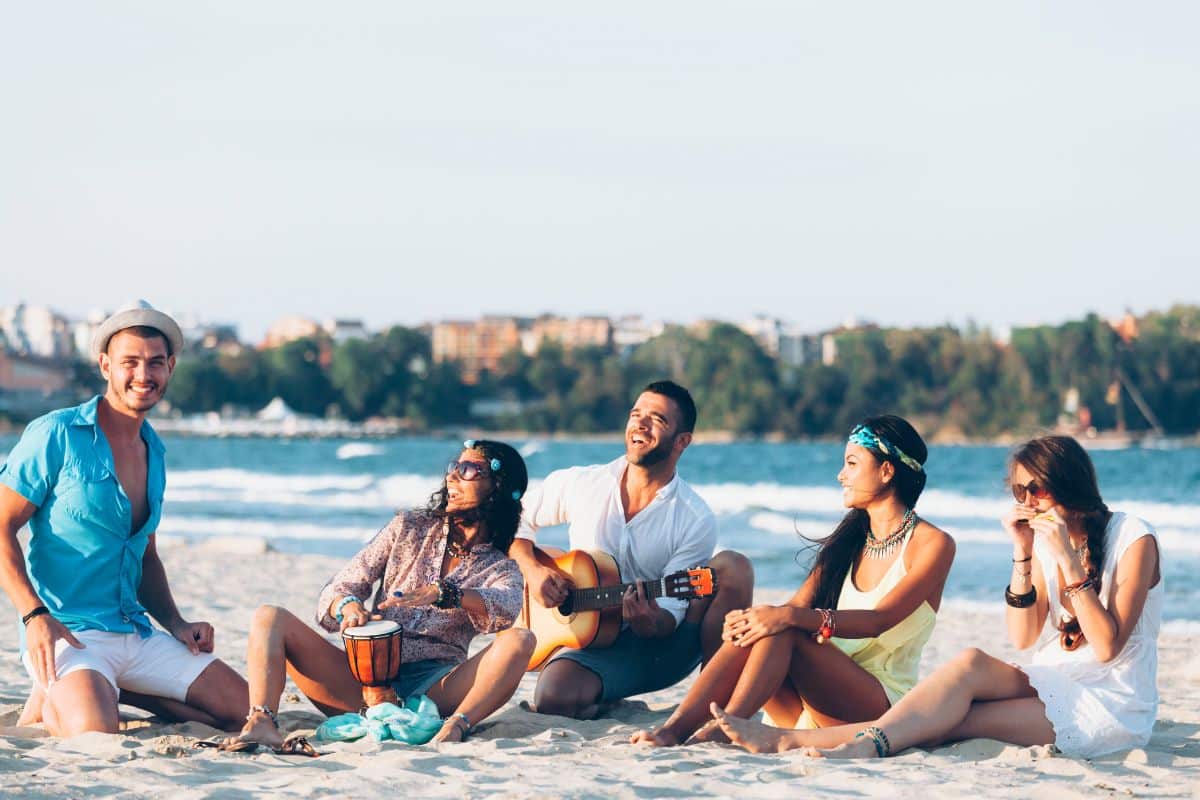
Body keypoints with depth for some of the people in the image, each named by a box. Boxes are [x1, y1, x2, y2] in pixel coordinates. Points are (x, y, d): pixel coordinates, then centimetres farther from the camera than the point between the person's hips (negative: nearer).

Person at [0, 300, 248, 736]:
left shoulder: (154, 452, 15)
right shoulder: (57, 435, -8)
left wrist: (176, 626, 8)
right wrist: (35, 616, -22)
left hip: (138, 634, 7)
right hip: (67, 634, -7)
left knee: (242, 708, -3)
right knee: (95, 732, -34)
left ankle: (109, 690, 9)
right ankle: (58, 697, 2)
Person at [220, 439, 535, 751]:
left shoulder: (501, 569, 10)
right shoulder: (409, 527, 16)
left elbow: (505, 610, -16)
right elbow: (337, 590, 11)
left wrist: (441, 593, -32)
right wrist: (348, 606, -14)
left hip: (434, 689, -2)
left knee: (520, 641, -26)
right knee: (270, 618, -16)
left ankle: (457, 725, -46)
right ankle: (261, 723, -39)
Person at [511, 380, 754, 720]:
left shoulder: (696, 521, -9)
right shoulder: (580, 485, -1)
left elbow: (670, 615, -12)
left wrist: (650, 622, -36)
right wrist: (532, 570, -6)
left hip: (661, 647, 0)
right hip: (595, 646, 0)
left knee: (732, 568, -25)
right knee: (552, 699, -35)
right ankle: (603, 706, 2)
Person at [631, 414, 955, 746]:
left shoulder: (932, 545, -4)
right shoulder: (849, 540, 18)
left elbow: (879, 620, -19)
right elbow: (800, 604, 7)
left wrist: (792, 617, -32)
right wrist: (756, 618, -18)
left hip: (883, 703, -6)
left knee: (783, 631, -29)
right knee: (751, 630, -23)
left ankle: (721, 729, -40)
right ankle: (674, 727, -36)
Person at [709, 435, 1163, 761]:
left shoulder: (1133, 539, -9)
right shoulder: (1043, 536, 10)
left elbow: (1108, 646, -17)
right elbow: (1023, 639, 2)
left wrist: (1069, 560, -21)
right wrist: (1023, 556, -9)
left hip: (1111, 708, -5)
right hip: (1053, 689, 5)